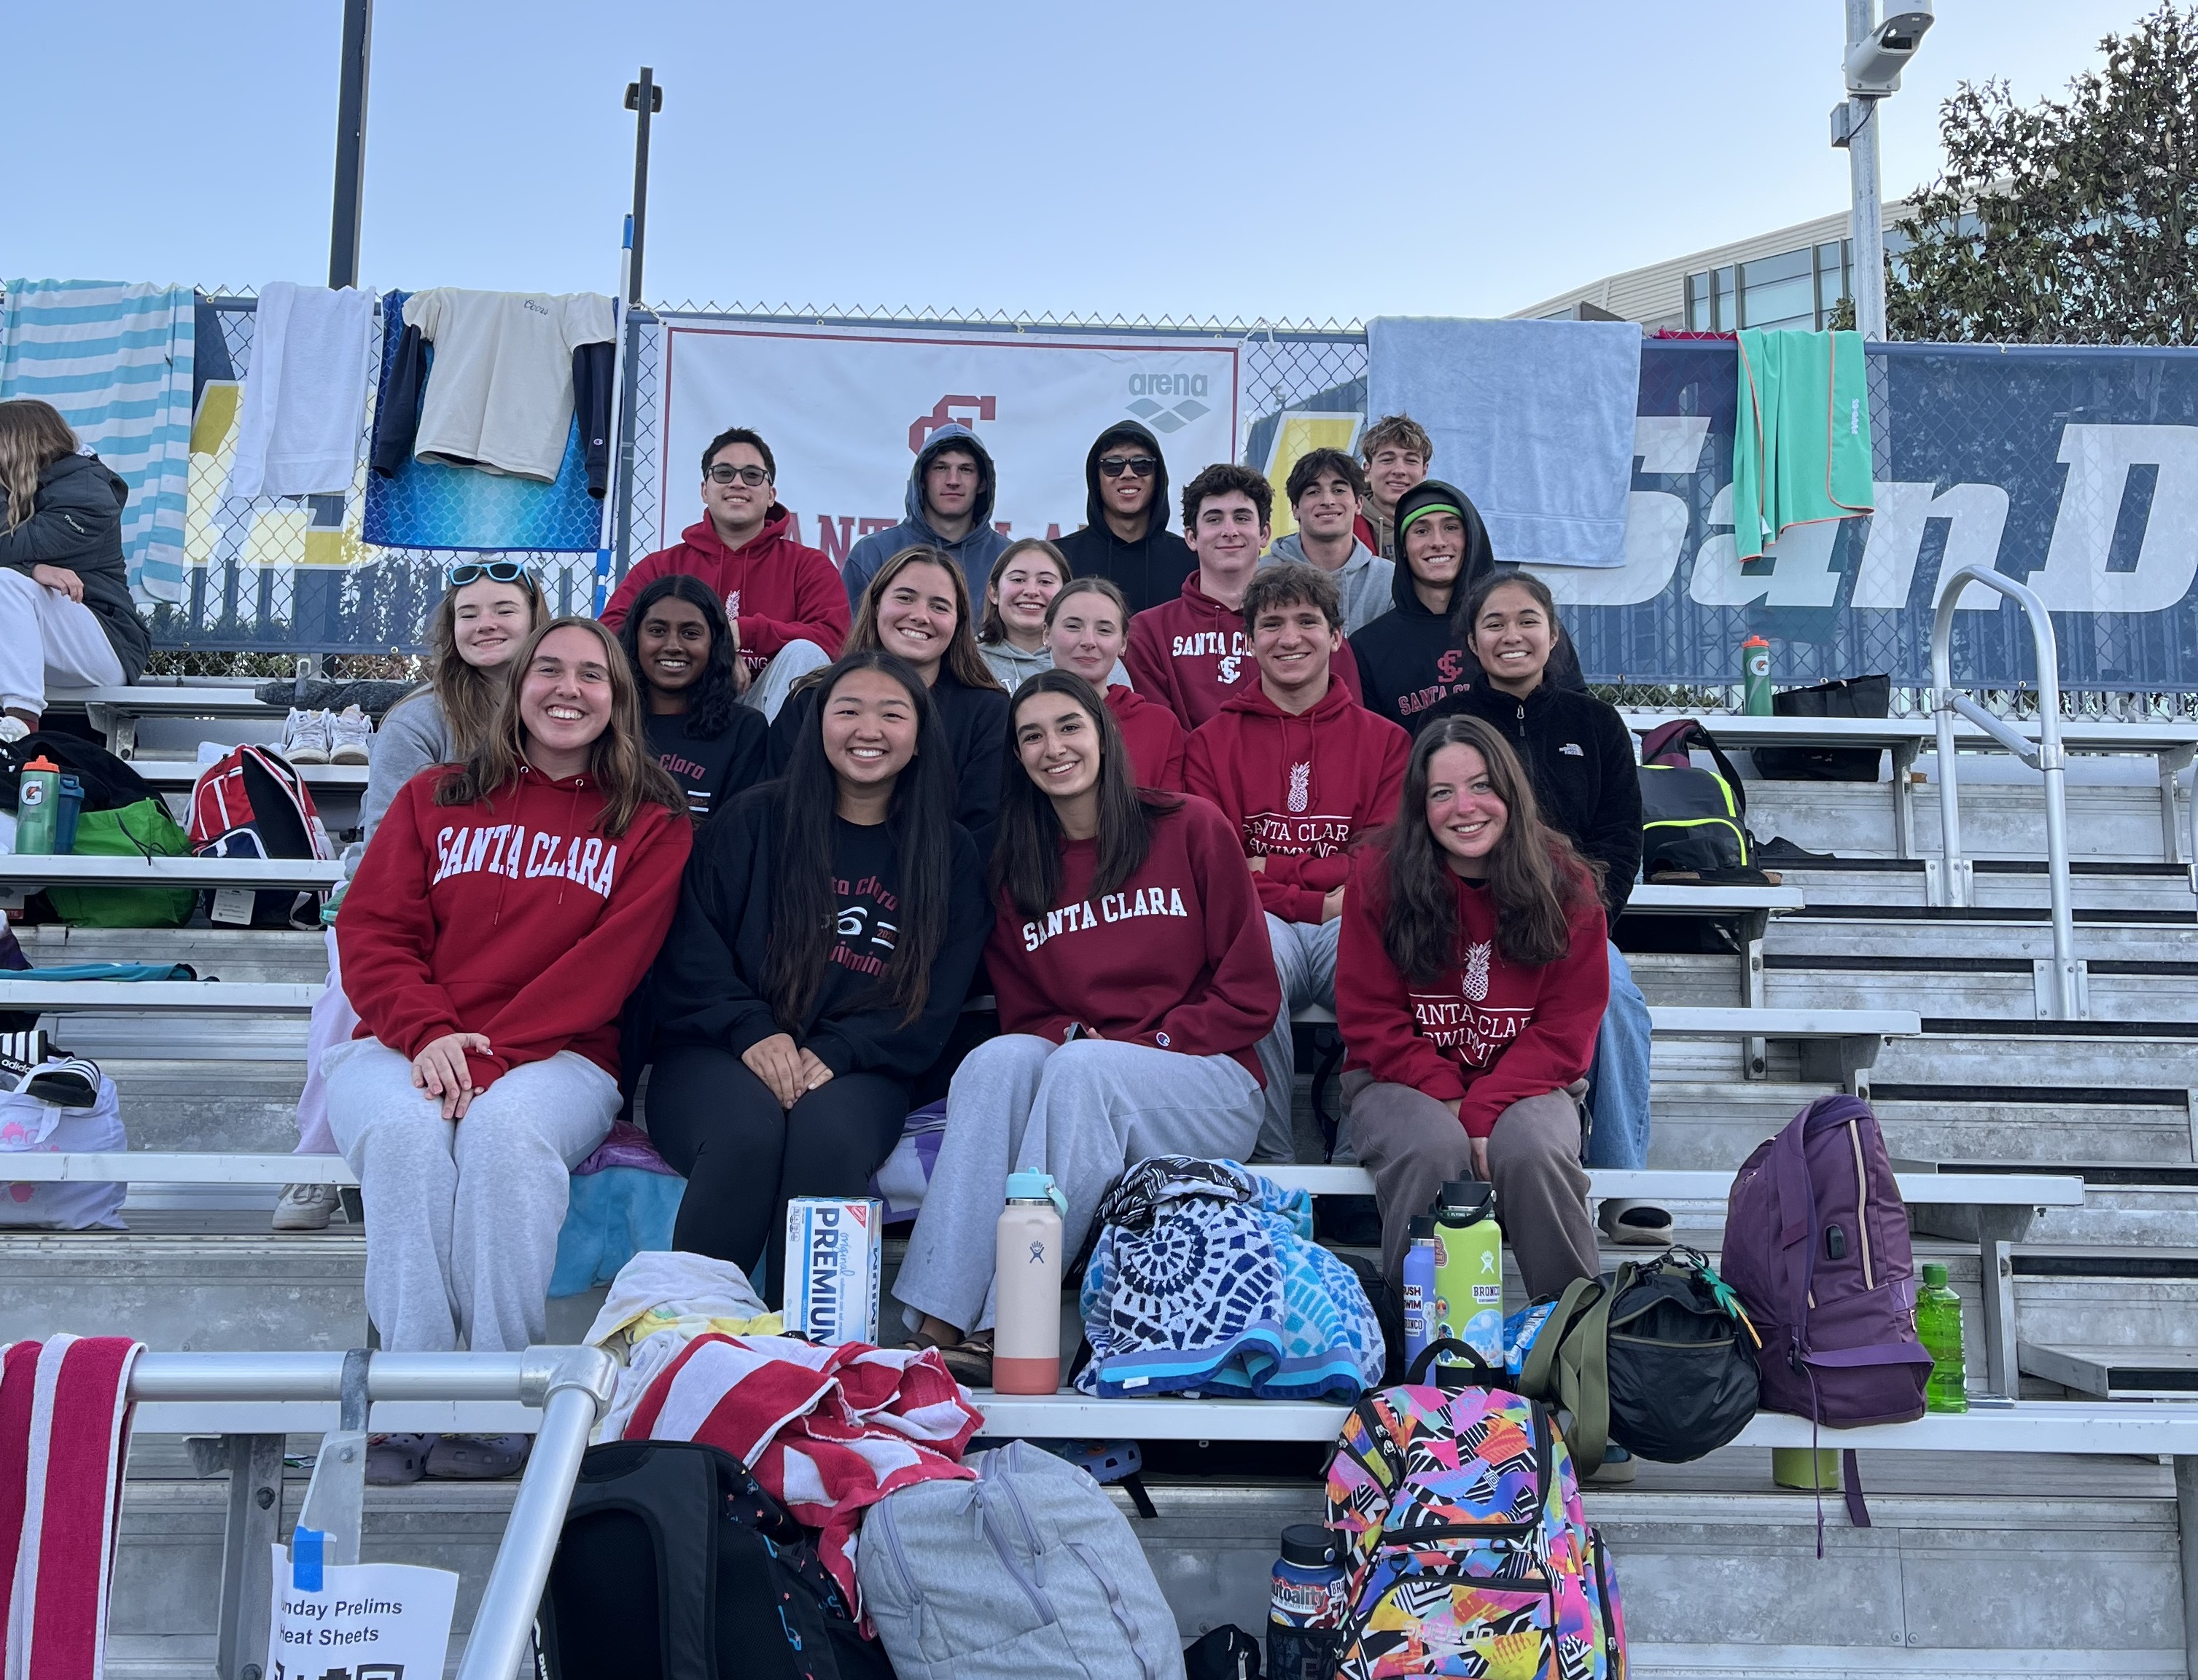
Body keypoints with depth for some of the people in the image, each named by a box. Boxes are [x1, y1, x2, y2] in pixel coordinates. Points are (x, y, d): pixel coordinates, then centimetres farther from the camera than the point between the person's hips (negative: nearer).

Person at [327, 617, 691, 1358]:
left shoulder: (652, 822, 11)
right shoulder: (433, 797, 18)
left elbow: (609, 962, -2)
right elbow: (371, 930, 7)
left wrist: (491, 1055, -15)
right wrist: (429, 1033, -14)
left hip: (557, 1056, -1)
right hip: (403, 1047, 2)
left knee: (505, 1126, -35)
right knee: (406, 1130, -32)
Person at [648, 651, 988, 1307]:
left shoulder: (948, 855, 11)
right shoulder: (754, 821, 9)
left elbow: (935, 1000, 4)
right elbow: (690, 946, 2)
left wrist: (835, 1052, -13)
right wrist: (752, 1030, -16)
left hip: (858, 1073, 0)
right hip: (720, 1057, 0)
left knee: (827, 1133, -34)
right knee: (748, 1129, -34)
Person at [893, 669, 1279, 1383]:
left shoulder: (1192, 828, 2)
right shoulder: (1014, 867, 12)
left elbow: (1250, 996, 0)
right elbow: (1022, 1015, 14)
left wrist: (1137, 1044, -11)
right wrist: (1070, 1036, -10)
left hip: (1208, 1085, -3)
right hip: (1066, 1074, 3)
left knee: (1080, 1070, -33)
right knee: (999, 1057, -29)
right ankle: (939, 1319, -37)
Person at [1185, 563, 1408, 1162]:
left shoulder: (1384, 740, 17)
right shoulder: (1212, 741, 16)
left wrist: (1273, 870, -7)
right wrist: (1317, 901, -9)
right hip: (1261, 924, 0)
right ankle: (1273, 1154, -22)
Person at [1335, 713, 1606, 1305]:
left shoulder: (1564, 884, -4)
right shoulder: (1379, 876, -6)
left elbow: (1565, 1029, -6)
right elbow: (1371, 1021, -5)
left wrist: (1485, 1108, -20)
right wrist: (1448, 1099, -18)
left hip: (1525, 1083, 1)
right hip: (1403, 1080, -1)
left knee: (1532, 1149, -32)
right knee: (1434, 1147, -33)